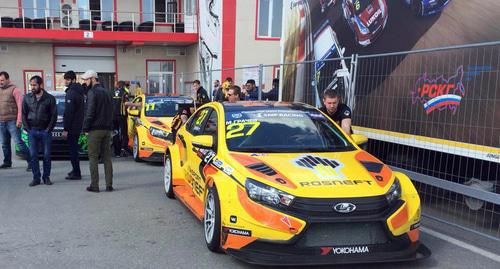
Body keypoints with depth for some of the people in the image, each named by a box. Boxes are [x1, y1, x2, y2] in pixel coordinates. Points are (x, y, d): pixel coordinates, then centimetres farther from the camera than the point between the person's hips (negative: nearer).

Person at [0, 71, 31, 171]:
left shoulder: (14, 89, -5)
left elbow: (20, 105, -11)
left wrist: (19, 120, -17)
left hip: (12, 121, -7)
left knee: (18, 142, -10)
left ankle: (30, 161, -7)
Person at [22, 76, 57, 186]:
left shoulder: (50, 98, -1)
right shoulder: (27, 98, 6)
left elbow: (54, 115, -1)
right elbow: (24, 114, 8)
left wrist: (48, 129, -7)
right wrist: (28, 128, 0)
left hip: (45, 131, -2)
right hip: (32, 131, 2)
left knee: (47, 155, 2)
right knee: (33, 155, 1)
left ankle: (46, 177, 14)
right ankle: (36, 178, 10)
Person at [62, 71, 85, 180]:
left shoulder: (71, 93, -16)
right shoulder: (79, 91, 13)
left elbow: (68, 112, -20)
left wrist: (65, 129, -19)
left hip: (72, 127, -9)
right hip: (78, 126, 9)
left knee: (72, 149, -4)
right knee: (74, 148, 19)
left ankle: (76, 173, -1)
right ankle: (75, 170, 27)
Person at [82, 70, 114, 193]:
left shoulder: (92, 92, -9)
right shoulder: (107, 92, 16)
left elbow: (90, 112, -15)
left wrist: (85, 127, -7)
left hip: (95, 129, -7)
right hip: (107, 129, 7)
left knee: (93, 158, -1)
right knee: (107, 157, 8)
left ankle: (94, 185, 0)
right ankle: (109, 185, 8)